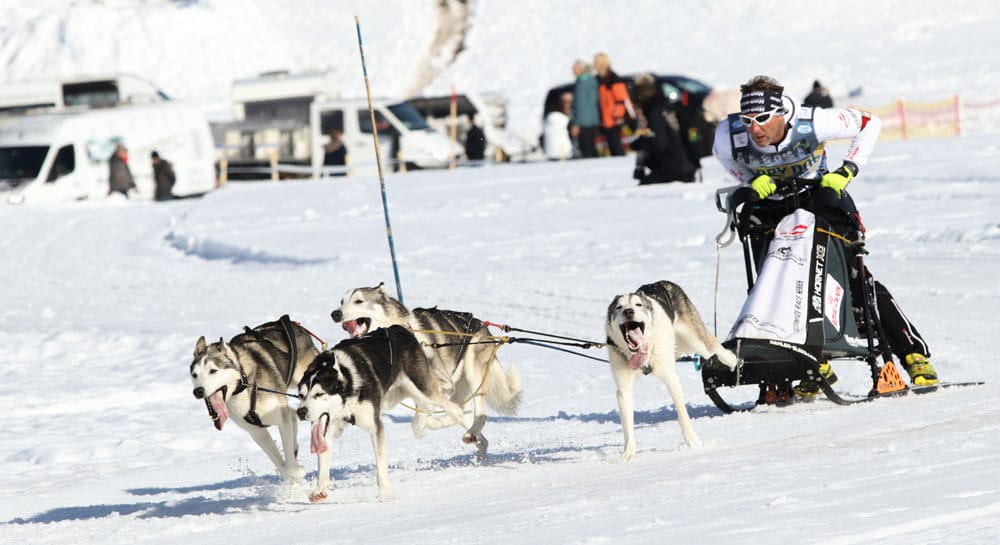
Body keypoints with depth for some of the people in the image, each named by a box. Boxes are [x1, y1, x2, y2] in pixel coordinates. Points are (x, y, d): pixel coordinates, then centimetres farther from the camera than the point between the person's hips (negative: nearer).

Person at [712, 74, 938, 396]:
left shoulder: (813, 123, -32)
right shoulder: (730, 135, -27)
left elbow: (870, 124, -16)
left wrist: (845, 173, -23)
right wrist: (753, 183, -17)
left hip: (823, 198, -2)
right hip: (775, 208, 2)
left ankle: (915, 355, -3)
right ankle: (815, 366, 1)